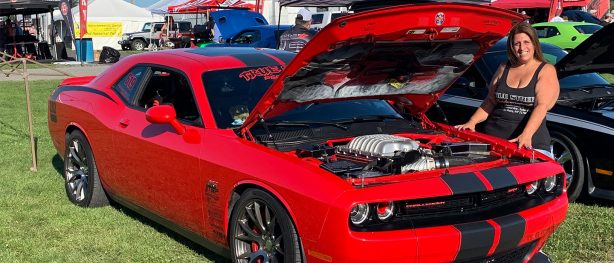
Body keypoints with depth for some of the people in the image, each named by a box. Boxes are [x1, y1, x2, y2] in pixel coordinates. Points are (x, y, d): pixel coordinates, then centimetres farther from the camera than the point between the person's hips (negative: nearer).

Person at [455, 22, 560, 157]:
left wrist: (526, 135, -26)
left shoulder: (546, 70, 1)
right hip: (494, 137, 3)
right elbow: (490, 101, 18)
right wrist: (471, 123, 2)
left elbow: (541, 106, -12)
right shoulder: (503, 69, 17)